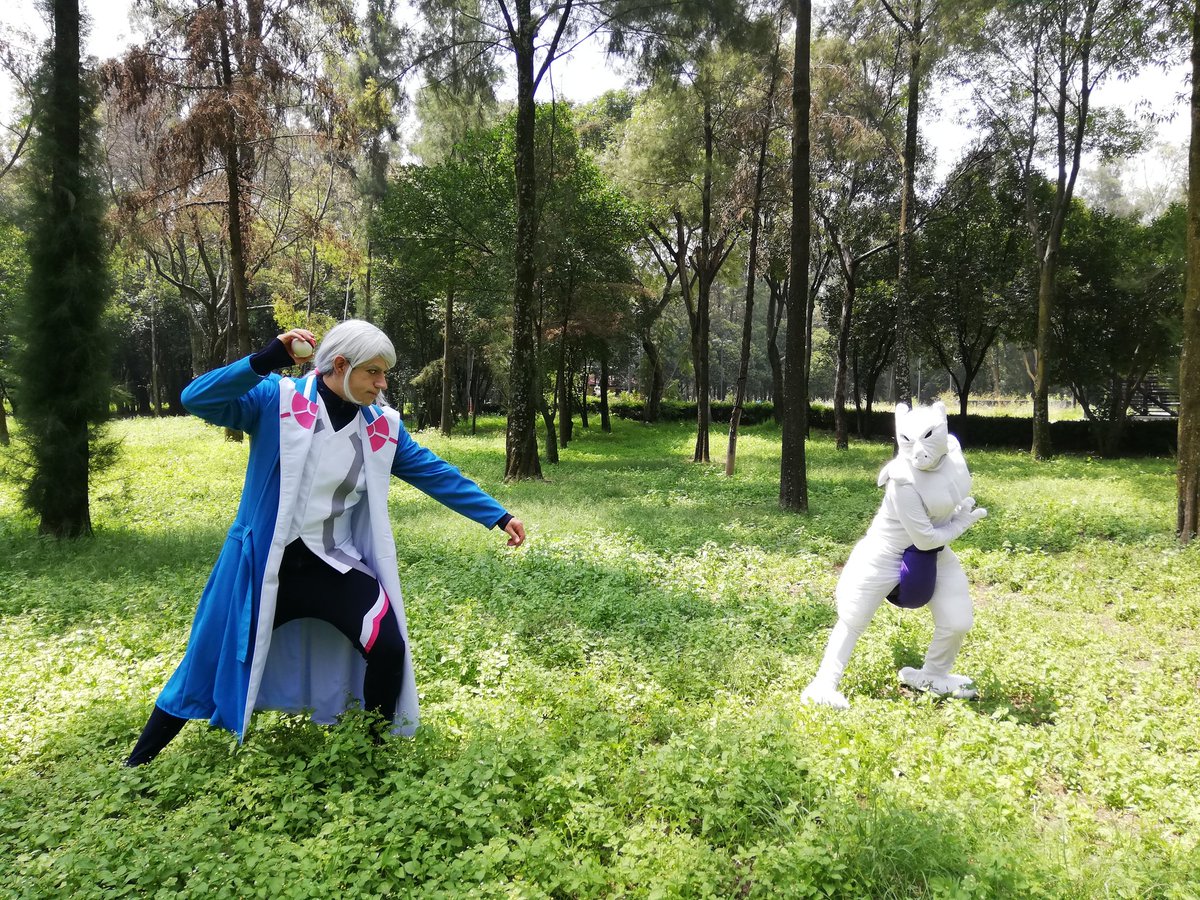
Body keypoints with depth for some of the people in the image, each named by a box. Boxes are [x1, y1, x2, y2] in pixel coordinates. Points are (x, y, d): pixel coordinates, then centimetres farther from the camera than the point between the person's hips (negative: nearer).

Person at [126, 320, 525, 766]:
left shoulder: (382, 425, -1)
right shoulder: (278, 400, -12)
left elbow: (436, 474, 4)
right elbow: (196, 399, -21)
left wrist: (499, 517, 4)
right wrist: (264, 361, -34)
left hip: (336, 566, 3)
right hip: (264, 564, -2)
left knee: (389, 649, -10)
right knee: (213, 664, 8)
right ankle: (137, 765, 32)